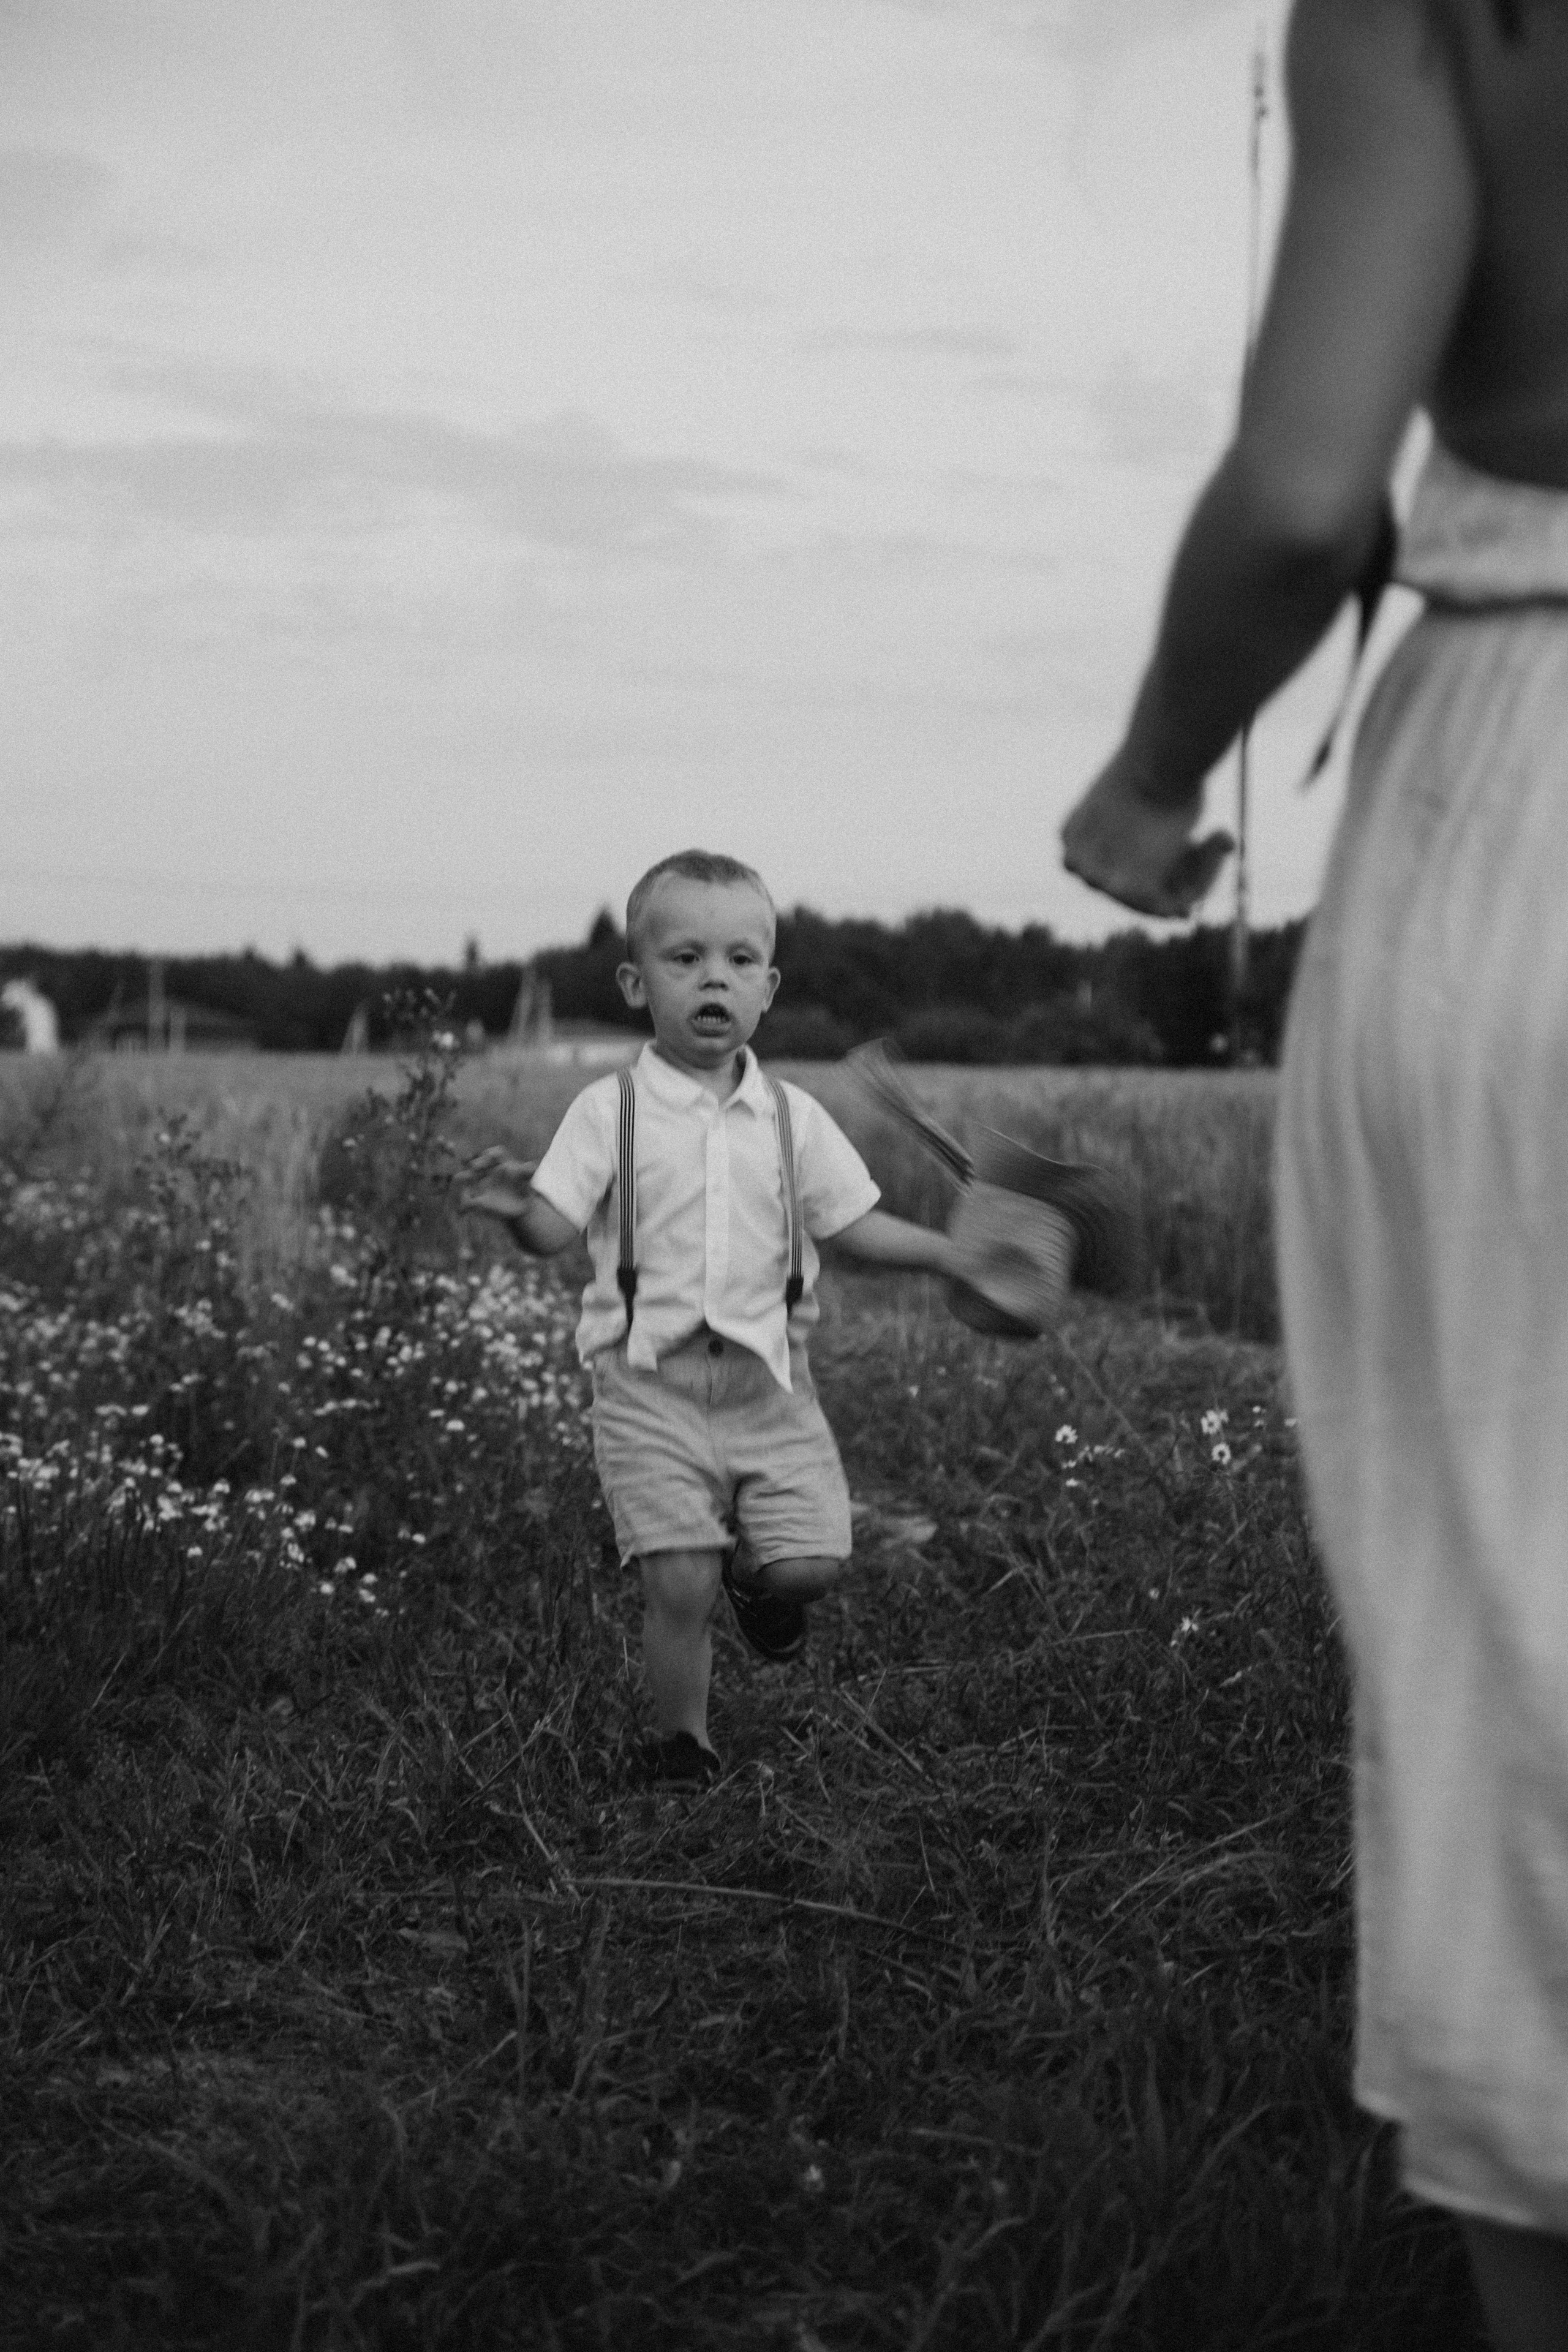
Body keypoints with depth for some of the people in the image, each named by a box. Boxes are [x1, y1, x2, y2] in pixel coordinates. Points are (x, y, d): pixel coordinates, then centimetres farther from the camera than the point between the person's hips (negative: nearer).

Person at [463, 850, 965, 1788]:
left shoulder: (791, 1117, 6)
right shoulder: (611, 1111, -2)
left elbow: (853, 1224, 10)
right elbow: (558, 1227, -9)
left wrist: (949, 1253, 0)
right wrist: (518, 1208, -31)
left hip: (769, 1375, 3)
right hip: (651, 1378, -3)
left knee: (814, 1561, -6)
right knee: (679, 1587, -9)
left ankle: (756, 1578, 30)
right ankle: (684, 1744, 14)